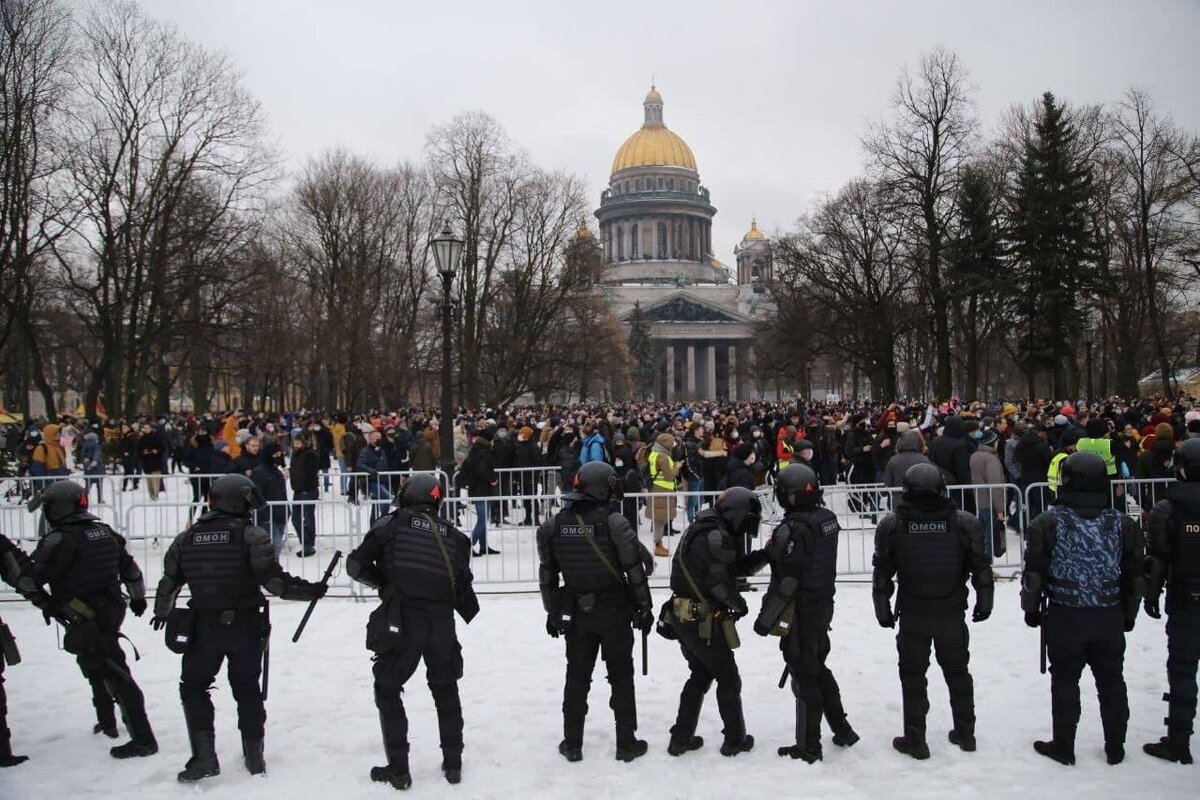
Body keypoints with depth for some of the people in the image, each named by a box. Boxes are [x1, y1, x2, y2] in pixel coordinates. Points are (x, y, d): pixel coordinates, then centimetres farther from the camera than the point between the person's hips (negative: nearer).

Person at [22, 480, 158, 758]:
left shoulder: (60, 539, -16)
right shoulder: (104, 532, 9)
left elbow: (29, 578, -17)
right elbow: (130, 567, 17)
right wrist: (138, 597, 30)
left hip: (85, 622, -8)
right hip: (112, 611, 8)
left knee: (115, 675, -9)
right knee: (98, 668, 27)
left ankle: (143, 739, -8)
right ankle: (107, 722, 40)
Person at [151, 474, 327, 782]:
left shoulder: (186, 539, 4)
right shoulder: (251, 535, -10)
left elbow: (169, 581, 12)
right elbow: (271, 578, -18)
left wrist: (162, 613, 30)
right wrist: (308, 590, -8)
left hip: (204, 628, 1)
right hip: (246, 626, -1)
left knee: (193, 687, 15)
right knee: (247, 688, 13)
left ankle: (204, 756, 8)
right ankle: (254, 756, 20)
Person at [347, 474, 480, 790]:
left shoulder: (393, 523, -1)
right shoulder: (454, 535, 9)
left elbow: (356, 564, 1)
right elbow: (463, 589, 8)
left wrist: (384, 583, 15)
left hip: (401, 621, -3)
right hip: (442, 623, 4)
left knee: (387, 690, 14)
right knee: (446, 690, 21)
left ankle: (398, 770, 15)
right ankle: (453, 763, 27)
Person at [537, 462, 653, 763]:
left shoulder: (554, 525, -3)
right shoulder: (613, 523, -16)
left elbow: (548, 573, 4)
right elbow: (635, 570, -11)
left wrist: (552, 611, 15)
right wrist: (644, 609, 1)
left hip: (575, 613, 3)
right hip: (615, 612, -3)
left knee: (577, 676, 14)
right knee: (621, 675, 11)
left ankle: (572, 744, 21)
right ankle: (626, 743, 18)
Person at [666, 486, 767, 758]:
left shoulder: (711, 532, 13)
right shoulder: (714, 536, -20)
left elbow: (738, 566, 14)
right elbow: (719, 581, -24)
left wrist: (766, 553, 2)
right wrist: (739, 604, -7)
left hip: (685, 619, 9)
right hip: (704, 622, -9)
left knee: (700, 675, 20)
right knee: (728, 678, 8)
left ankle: (681, 738, 24)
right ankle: (735, 740, 21)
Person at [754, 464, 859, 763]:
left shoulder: (793, 528, -25)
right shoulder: (828, 518, 1)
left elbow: (786, 581, -24)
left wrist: (765, 618, -17)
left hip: (800, 612, -8)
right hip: (824, 604, 8)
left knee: (804, 676, 3)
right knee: (819, 667, 23)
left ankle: (808, 747, 15)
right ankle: (842, 730, 34)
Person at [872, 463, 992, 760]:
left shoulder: (891, 525, -10)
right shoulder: (964, 523, -7)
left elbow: (882, 572, -4)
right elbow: (981, 568, -1)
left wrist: (883, 610, 7)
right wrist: (984, 604, 13)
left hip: (912, 614, -2)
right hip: (953, 613, 2)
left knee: (913, 675, 9)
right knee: (957, 671, 19)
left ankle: (915, 739, 13)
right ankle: (965, 733, 30)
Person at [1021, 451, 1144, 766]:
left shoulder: (1049, 522, -11)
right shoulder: (1122, 523, 0)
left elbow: (1034, 572, -8)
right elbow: (1134, 575, 7)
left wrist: (1031, 609, 6)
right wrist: (1129, 614, 19)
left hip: (1065, 616, -3)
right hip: (1110, 618, 3)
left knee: (1065, 680, 7)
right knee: (1111, 680, 15)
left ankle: (1063, 746, 16)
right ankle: (1115, 747, 27)